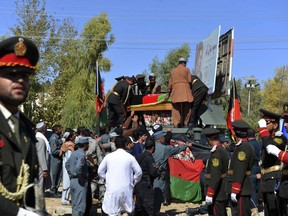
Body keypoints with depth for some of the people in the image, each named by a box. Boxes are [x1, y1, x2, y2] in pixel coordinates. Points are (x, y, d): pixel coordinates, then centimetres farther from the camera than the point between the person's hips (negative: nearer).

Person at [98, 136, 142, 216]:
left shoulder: (108, 156, -1)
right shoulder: (130, 157, -4)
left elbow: (100, 171, 6)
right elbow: (139, 172, -1)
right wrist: (133, 182, 14)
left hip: (112, 188, 0)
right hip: (126, 188, 0)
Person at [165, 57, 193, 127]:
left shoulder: (173, 71, 17)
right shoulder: (187, 69, 9)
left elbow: (170, 83, 13)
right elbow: (189, 80, 0)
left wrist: (168, 94, 16)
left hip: (175, 89, 2)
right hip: (185, 89, -2)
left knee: (176, 108, 3)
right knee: (186, 108, 4)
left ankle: (176, 123, -5)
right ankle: (185, 122, 0)